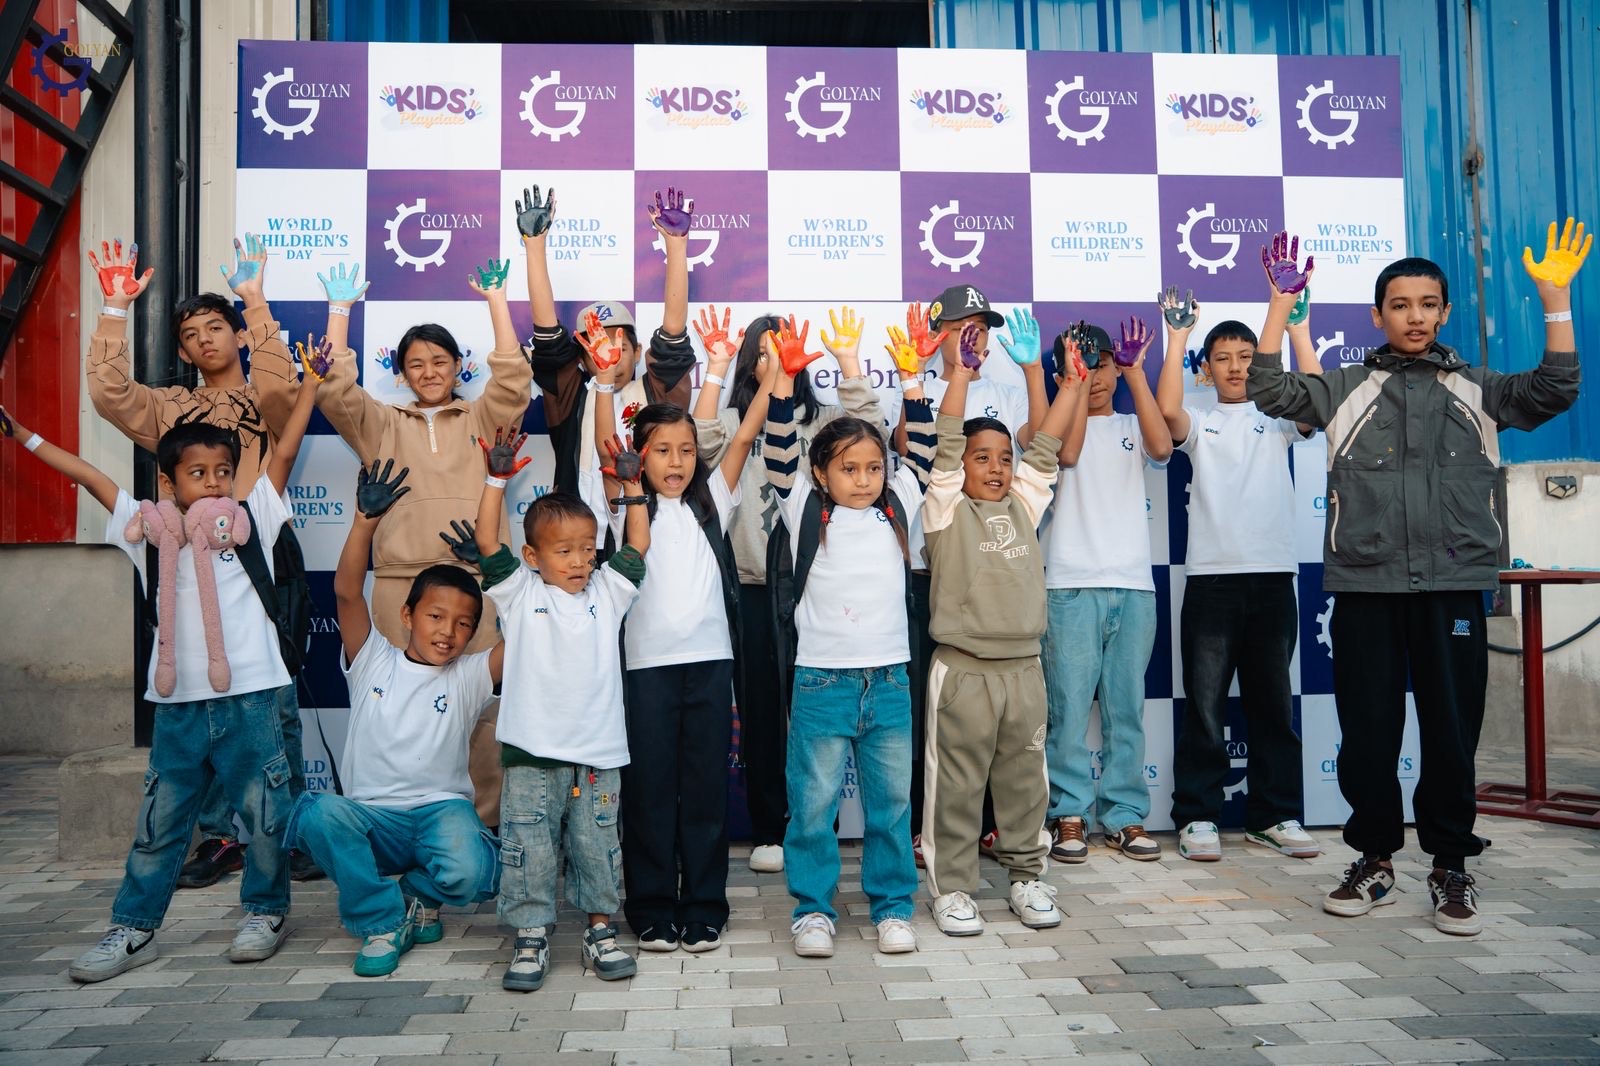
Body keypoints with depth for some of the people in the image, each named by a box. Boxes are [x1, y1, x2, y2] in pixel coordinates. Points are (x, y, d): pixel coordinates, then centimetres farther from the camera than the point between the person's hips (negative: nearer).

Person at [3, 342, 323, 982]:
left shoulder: (251, 520, 2)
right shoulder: (150, 530, 8)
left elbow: (284, 452, -1)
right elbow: (88, 475, 13)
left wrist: (313, 381, -2)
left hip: (253, 697, -2)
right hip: (178, 704, 3)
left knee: (264, 814, 5)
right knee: (160, 820, 12)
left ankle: (266, 912, 23)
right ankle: (133, 928, 24)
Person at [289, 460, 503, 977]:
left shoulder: (469, 677, 4)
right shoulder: (374, 663, 4)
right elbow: (347, 591, -10)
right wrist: (366, 521, -22)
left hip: (442, 809, -1)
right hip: (372, 817, 1)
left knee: (468, 874, -33)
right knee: (317, 812, -33)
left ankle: (414, 896, 7)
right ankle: (382, 921, -9)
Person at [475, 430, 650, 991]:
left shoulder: (606, 592, 10)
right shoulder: (520, 593, 2)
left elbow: (638, 545, 10)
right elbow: (488, 543, -6)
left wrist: (632, 485, 7)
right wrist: (497, 479, -12)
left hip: (597, 753, 2)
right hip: (532, 753, -2)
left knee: (597, 847, 10)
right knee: (528, 849, 3)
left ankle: (600, 930, 24)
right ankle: (531, 938, 15)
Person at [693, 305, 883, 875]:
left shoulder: (820, 419, 11)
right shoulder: (733, 421, 8)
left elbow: (867, 429, -7)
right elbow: (705, 442, -13)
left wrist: (848, 361, -12)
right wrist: (715, 368, -18)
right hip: (753, 587, 0)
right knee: (760, 710, 4)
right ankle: (769, 831, 16)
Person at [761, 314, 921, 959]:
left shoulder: (897, 508, 8)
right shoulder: (807, 513, 1)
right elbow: (779, 453, -9)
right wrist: (786, 375, -18)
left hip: (890, 680, 3)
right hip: (822, 681, -2)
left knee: (892, 801, 11)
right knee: (813, 802, 4)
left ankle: (893, 906, 25)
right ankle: (813, 908, 19)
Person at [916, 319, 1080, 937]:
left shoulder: (1023, 505, 12)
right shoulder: (947, 508, 0)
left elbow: (1045, 447, 11)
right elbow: (946, 442, -9)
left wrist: (1073, 379, 9)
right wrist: (964, 371, -13)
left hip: (1023, 667, 4)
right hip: (962, 671, -4)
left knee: (1024, 781, 13)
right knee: (957, 784, 3)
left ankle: (1026, 875, 27)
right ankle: (951, 886, 14)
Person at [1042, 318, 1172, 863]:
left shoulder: (1131, 427, 15)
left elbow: (1162, 447, -8)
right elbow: (1068, 452, -15)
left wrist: (1136, 371, -9)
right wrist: (1077, 381, -11)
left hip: (1134, 584, 3)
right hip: (1072, 585, -3)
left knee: (1127, 707, 6)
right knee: (1070, 706, -4)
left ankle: (1125, 814, 14)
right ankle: (1068, 814, 6)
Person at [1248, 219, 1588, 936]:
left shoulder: (1477, 390, 13)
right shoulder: (1345, 389, 10)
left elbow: (1555, 392, 0)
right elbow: (1269, 391, -2)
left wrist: (1556, 299, -8)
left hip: (1453, 585, 1)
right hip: (1365, 586, 0)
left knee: (1452, 729, 5)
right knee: (1367, 730, 5)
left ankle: (1450, 867, 19)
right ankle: (1375, 859, 20)